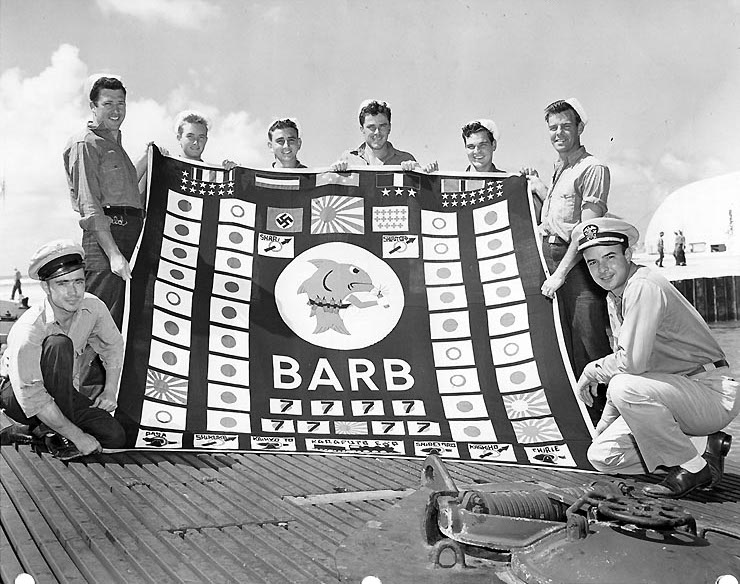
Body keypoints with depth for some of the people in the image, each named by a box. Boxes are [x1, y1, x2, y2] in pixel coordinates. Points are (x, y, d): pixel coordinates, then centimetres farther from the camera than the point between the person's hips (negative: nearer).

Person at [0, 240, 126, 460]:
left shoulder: (93, 307, -15)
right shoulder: (29, 330, -32)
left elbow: (113, 345, 6)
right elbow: (32, 398, -34)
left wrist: (110, 391, -1)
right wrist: (78, 436, -33)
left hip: (61, 393, 6)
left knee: (115, 437, -16)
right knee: (59, 344, -34)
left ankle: (44, 426, 9)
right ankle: (53, 431, -21)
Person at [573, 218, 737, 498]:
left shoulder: (644, 287, -20)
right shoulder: (614, 297, 11)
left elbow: (632, 362, -29)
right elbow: (624, 363, 18)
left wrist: (592, 370, -9)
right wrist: (605, 424, 15)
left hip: (714, 393, -9)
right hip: (676, 396, 9)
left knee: (625, 386, -34)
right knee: (601, 455, -2)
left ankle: (694, 466, -14)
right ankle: (703, 445, 6)